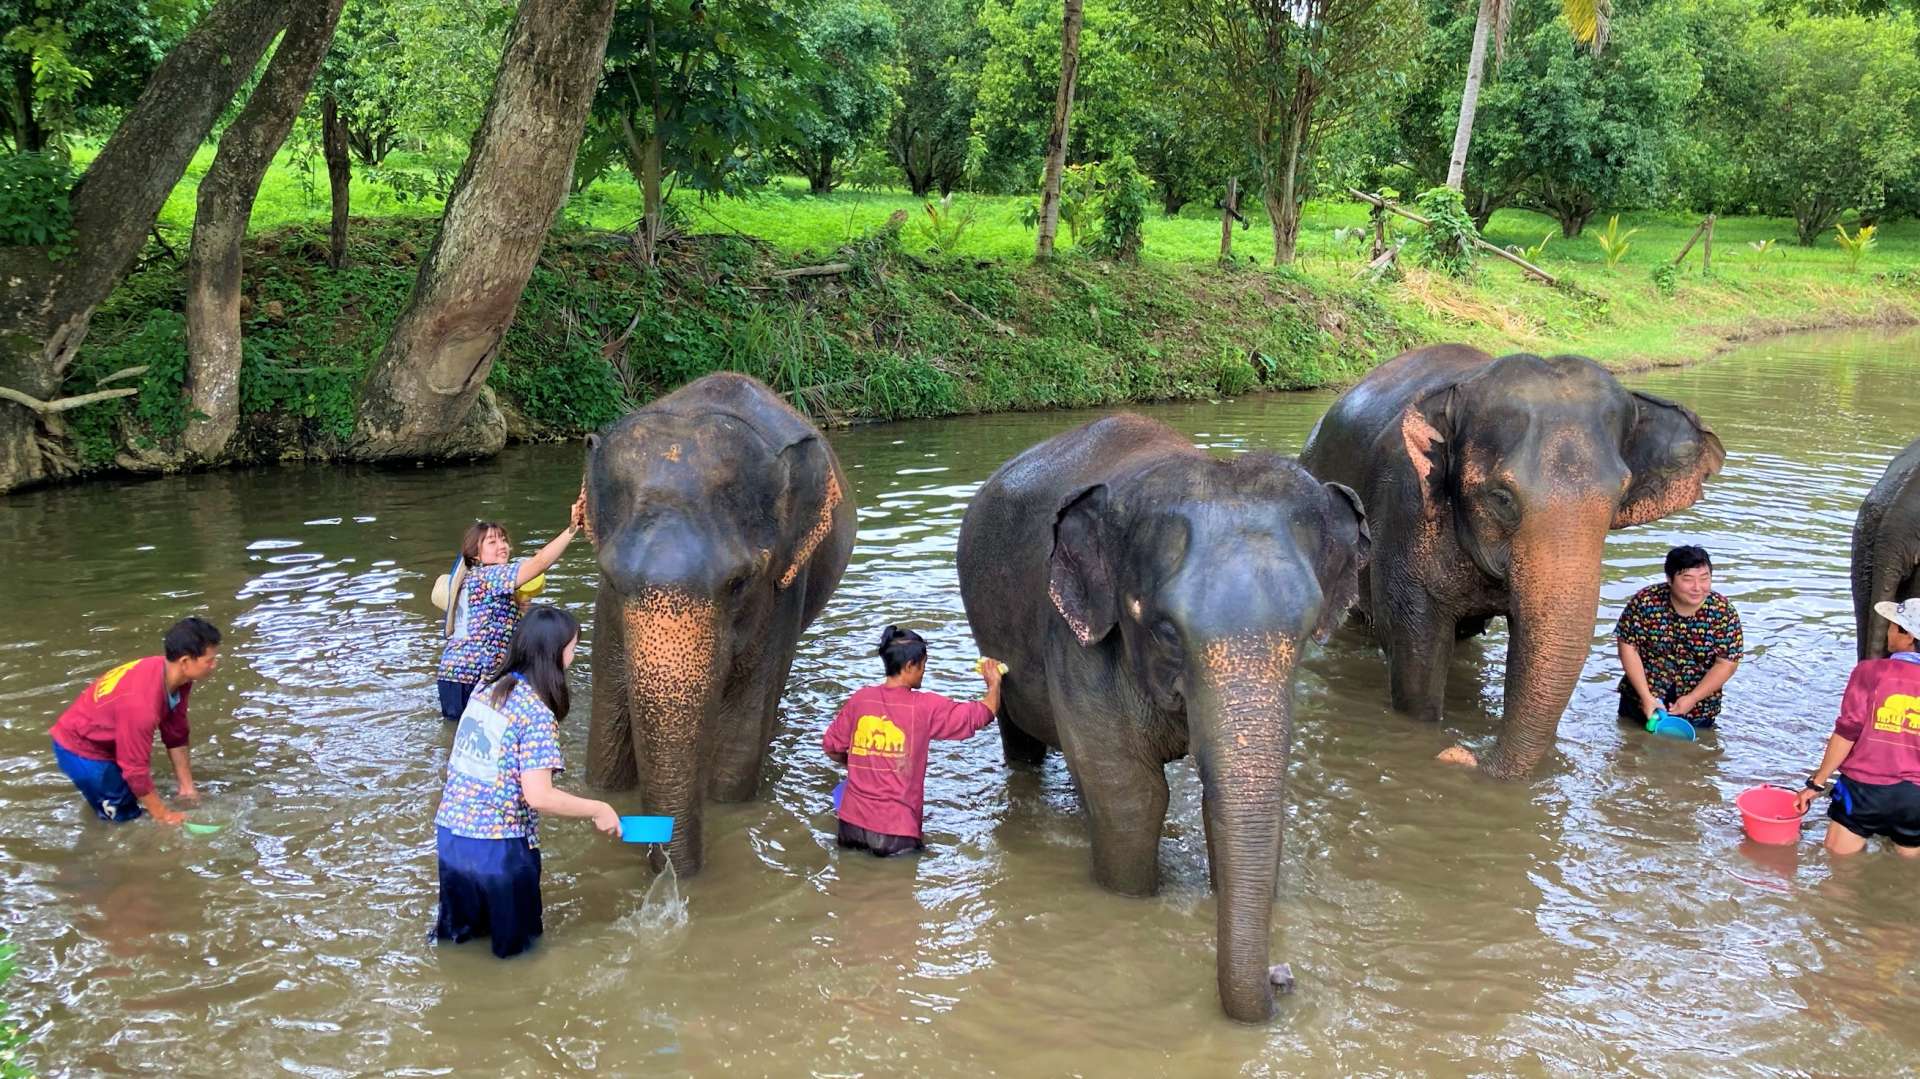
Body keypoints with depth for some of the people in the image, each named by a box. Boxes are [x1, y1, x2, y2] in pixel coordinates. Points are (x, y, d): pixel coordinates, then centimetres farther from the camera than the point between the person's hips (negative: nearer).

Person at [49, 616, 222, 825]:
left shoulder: (174, 676, -13)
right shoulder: (141, 704, -38)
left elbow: (176, 735, 1)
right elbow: (135, 768, -27)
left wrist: (187, 787, 6)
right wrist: (164, 816, -16)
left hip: (107, 742, 8)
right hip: (80, 749, -8)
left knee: (140, 803, 15)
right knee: (127, 817, -3)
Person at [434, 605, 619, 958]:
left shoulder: (484, 691, 4)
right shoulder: (538, 716, -17)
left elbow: (459, 764, 11)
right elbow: (538, 796, -22)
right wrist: (598, 810, -11)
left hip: (449, 833, 6)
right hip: (499, 846, -6)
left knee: (458, 935, 25)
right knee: (514, 944, 15)